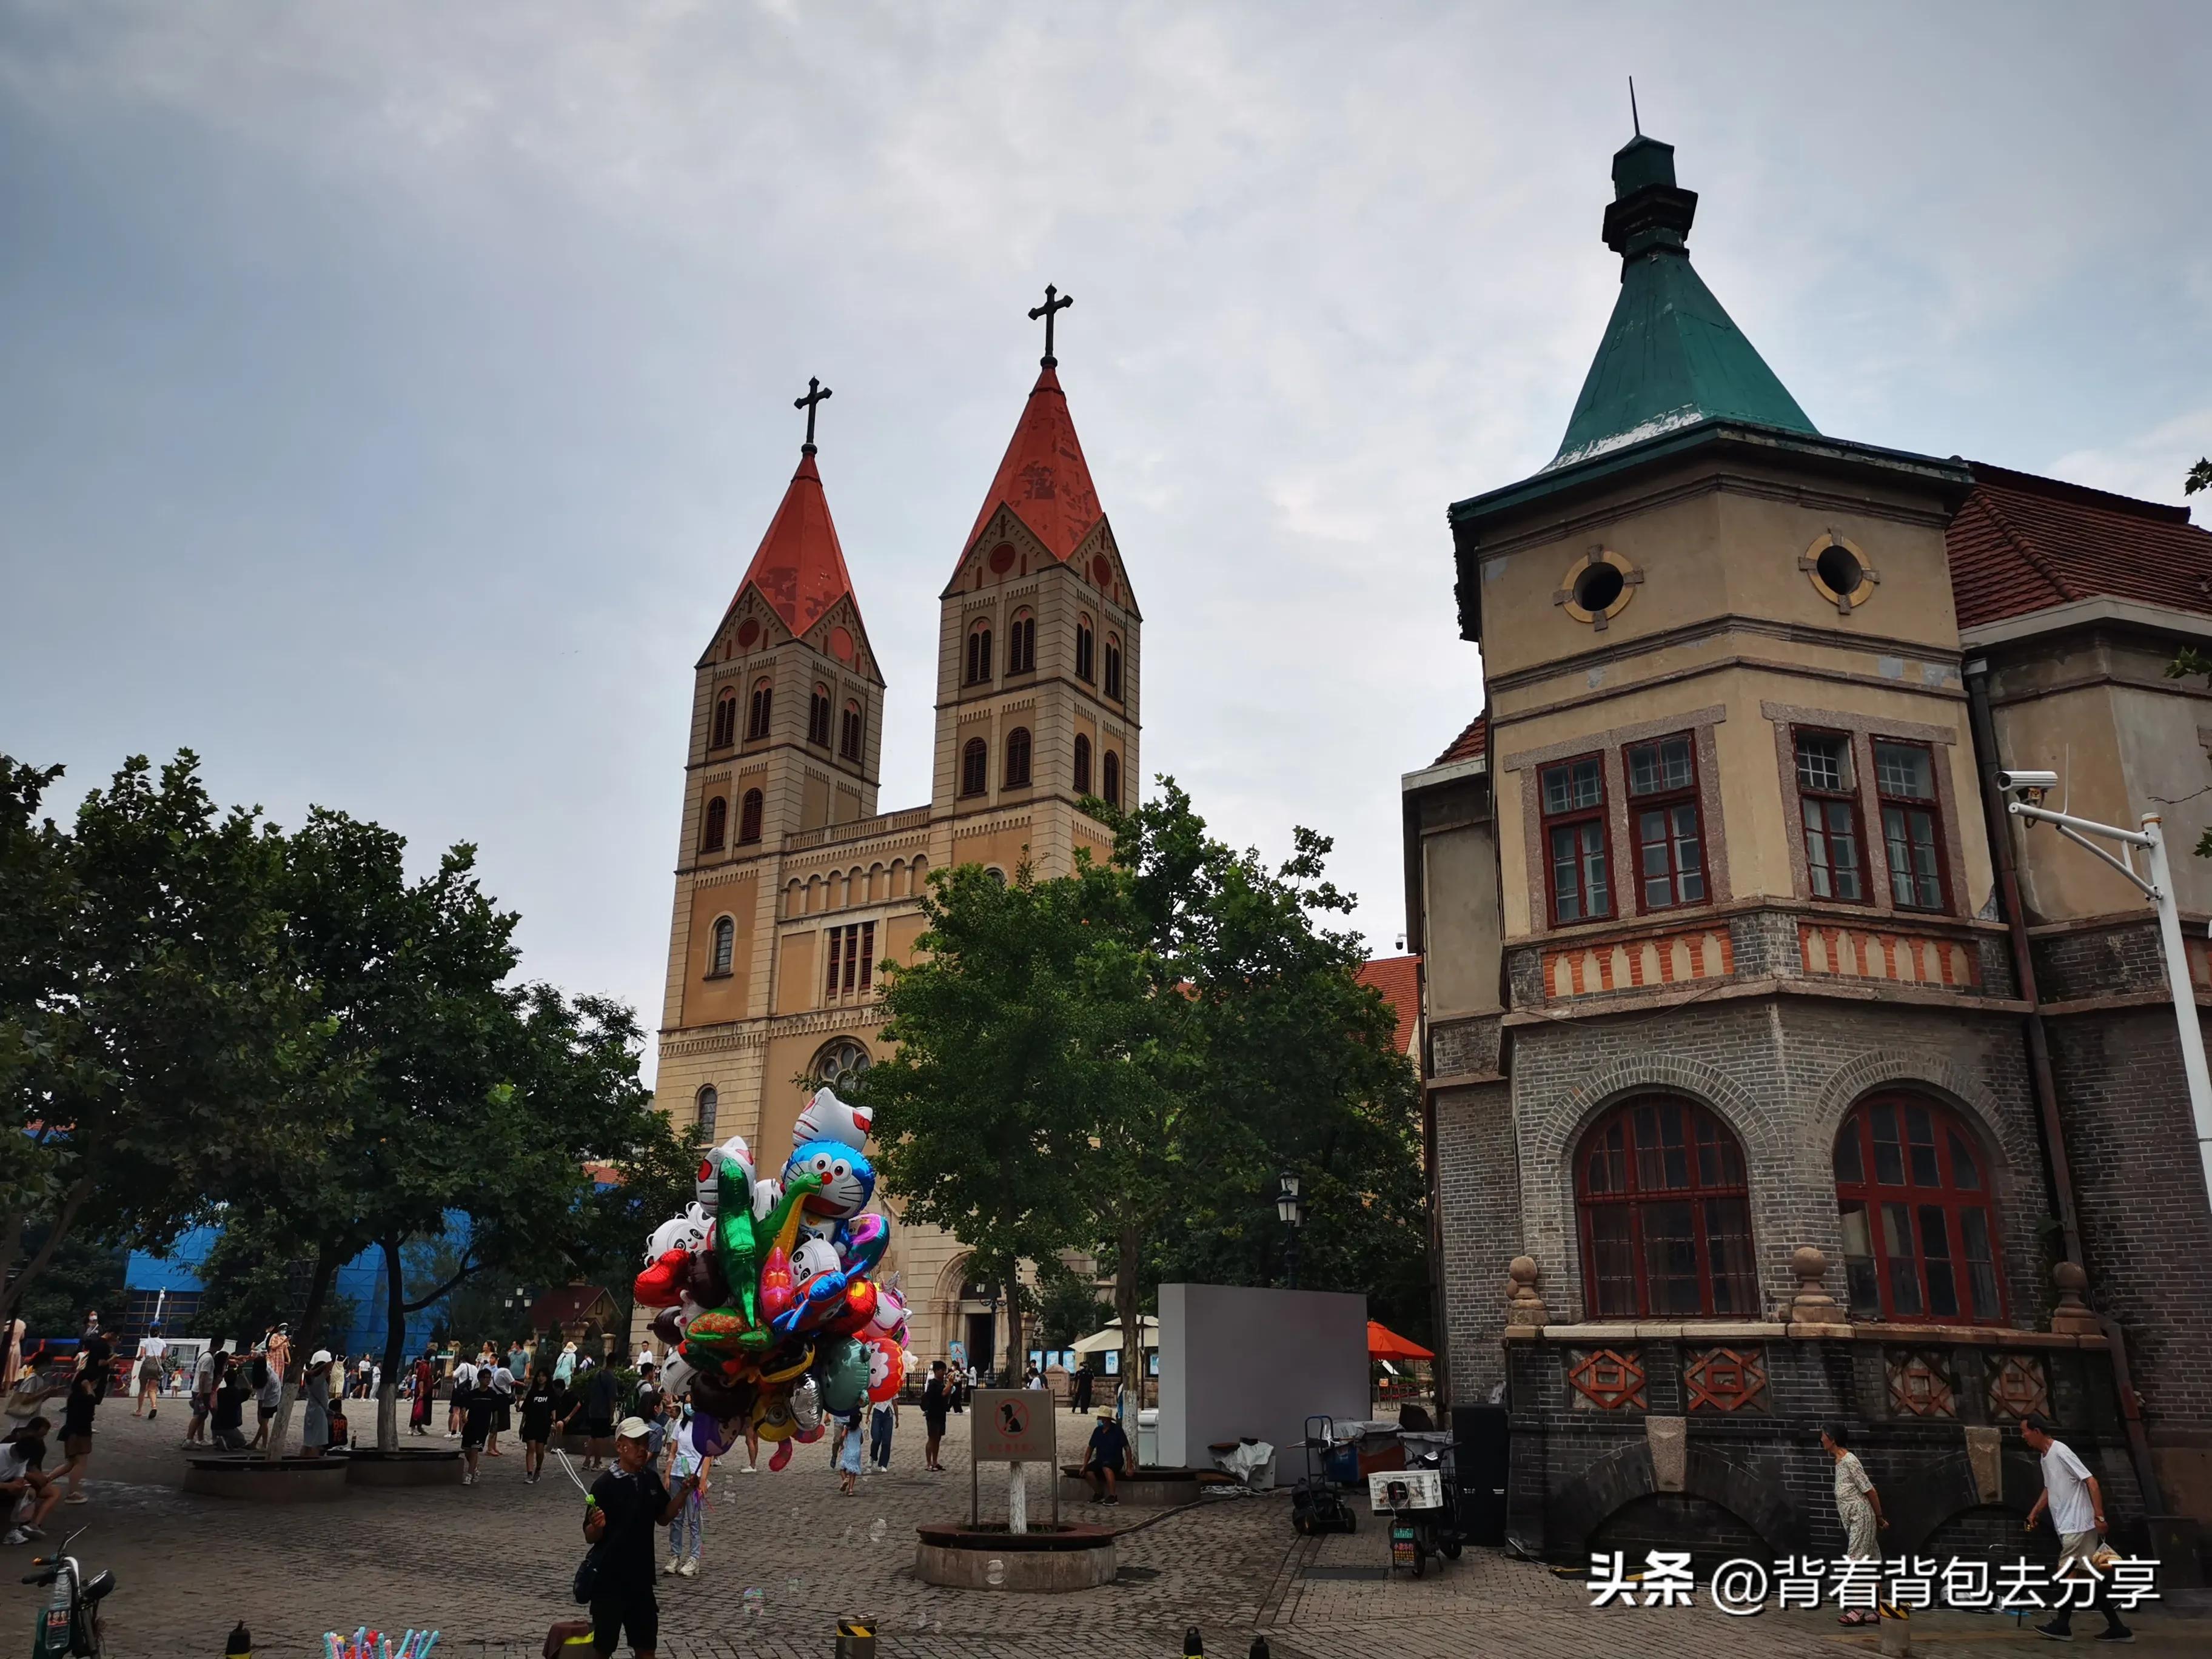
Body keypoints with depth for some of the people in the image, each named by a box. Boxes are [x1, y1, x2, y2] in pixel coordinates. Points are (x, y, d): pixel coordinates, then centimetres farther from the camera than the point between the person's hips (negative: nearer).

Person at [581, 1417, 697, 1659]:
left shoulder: (652, 1479, 1)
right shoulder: (604, 1485, -16)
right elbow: (590, 1537, -13)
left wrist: (683, 1492, -3)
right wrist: (597, 1525, -35)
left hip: (641, 1577, 5)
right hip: (609, 1579, -5)